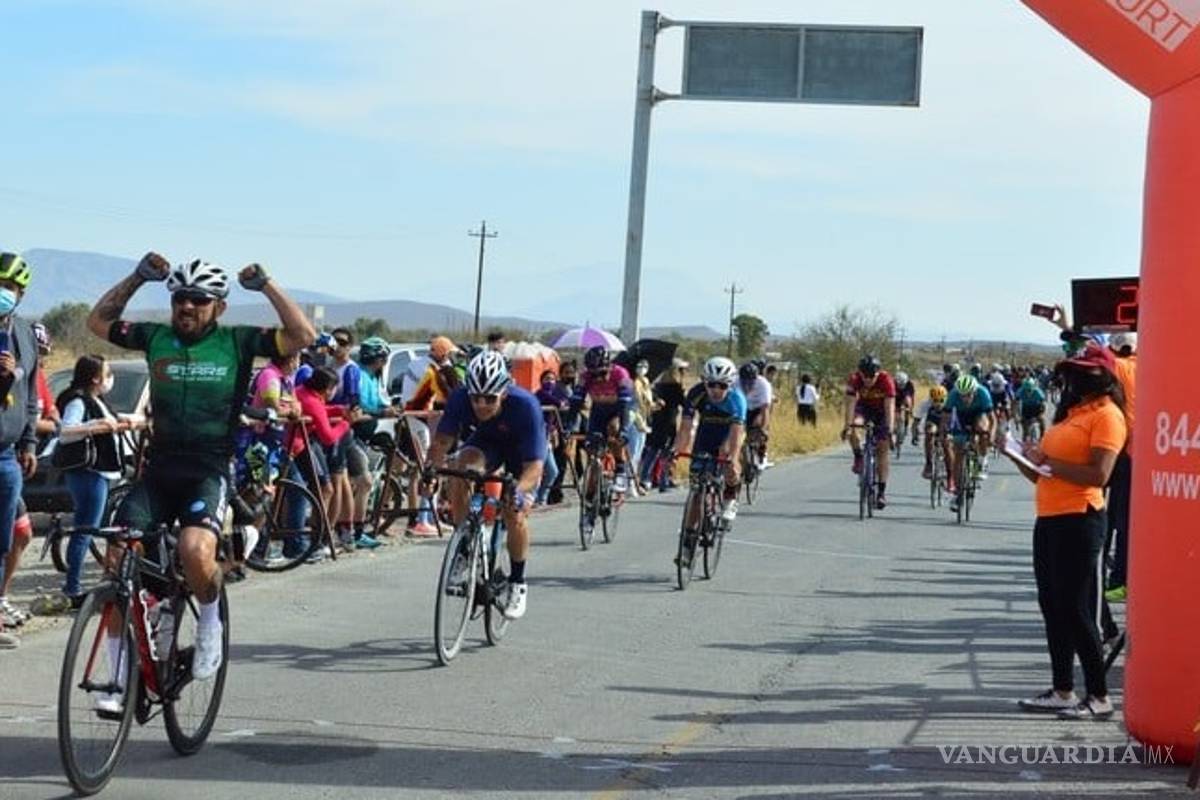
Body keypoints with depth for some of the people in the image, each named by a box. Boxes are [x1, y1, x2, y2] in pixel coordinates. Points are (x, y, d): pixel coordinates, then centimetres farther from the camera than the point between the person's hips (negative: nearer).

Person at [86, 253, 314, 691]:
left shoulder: (236, 342, 1)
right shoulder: (156, 338, 9)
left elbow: (303, 335, -7)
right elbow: (98, 321, 21)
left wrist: (265, 285, -6)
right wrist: (138, 277, 12)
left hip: (208, 472, -4)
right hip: (157, 470, 4)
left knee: (194, 550, -31)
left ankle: (210, 622, 2)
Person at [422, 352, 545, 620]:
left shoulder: (525, 405, -39)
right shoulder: (461, 398, -30)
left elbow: (535, 465, -41)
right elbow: (442, 440, -21)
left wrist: (519, 489, -59)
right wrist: (431, 467, -40)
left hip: (522, 451, -2)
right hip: (486, 441, 3)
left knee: (515, 513, -17)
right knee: (460, 470, -29)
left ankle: (517, 584, 6)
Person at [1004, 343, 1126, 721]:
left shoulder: (1107, 414, -8)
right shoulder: (1070, 412, 18)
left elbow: (1098, 475, -21)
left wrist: (1048, 461, -16)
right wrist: (1022, 458, 5)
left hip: (1079, 520, -9)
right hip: (1049, 519, 9)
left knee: (1075, 610, -6)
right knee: (1052, 607, 12)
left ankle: (1099, 697, 1)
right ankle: (1062, 691, 21)